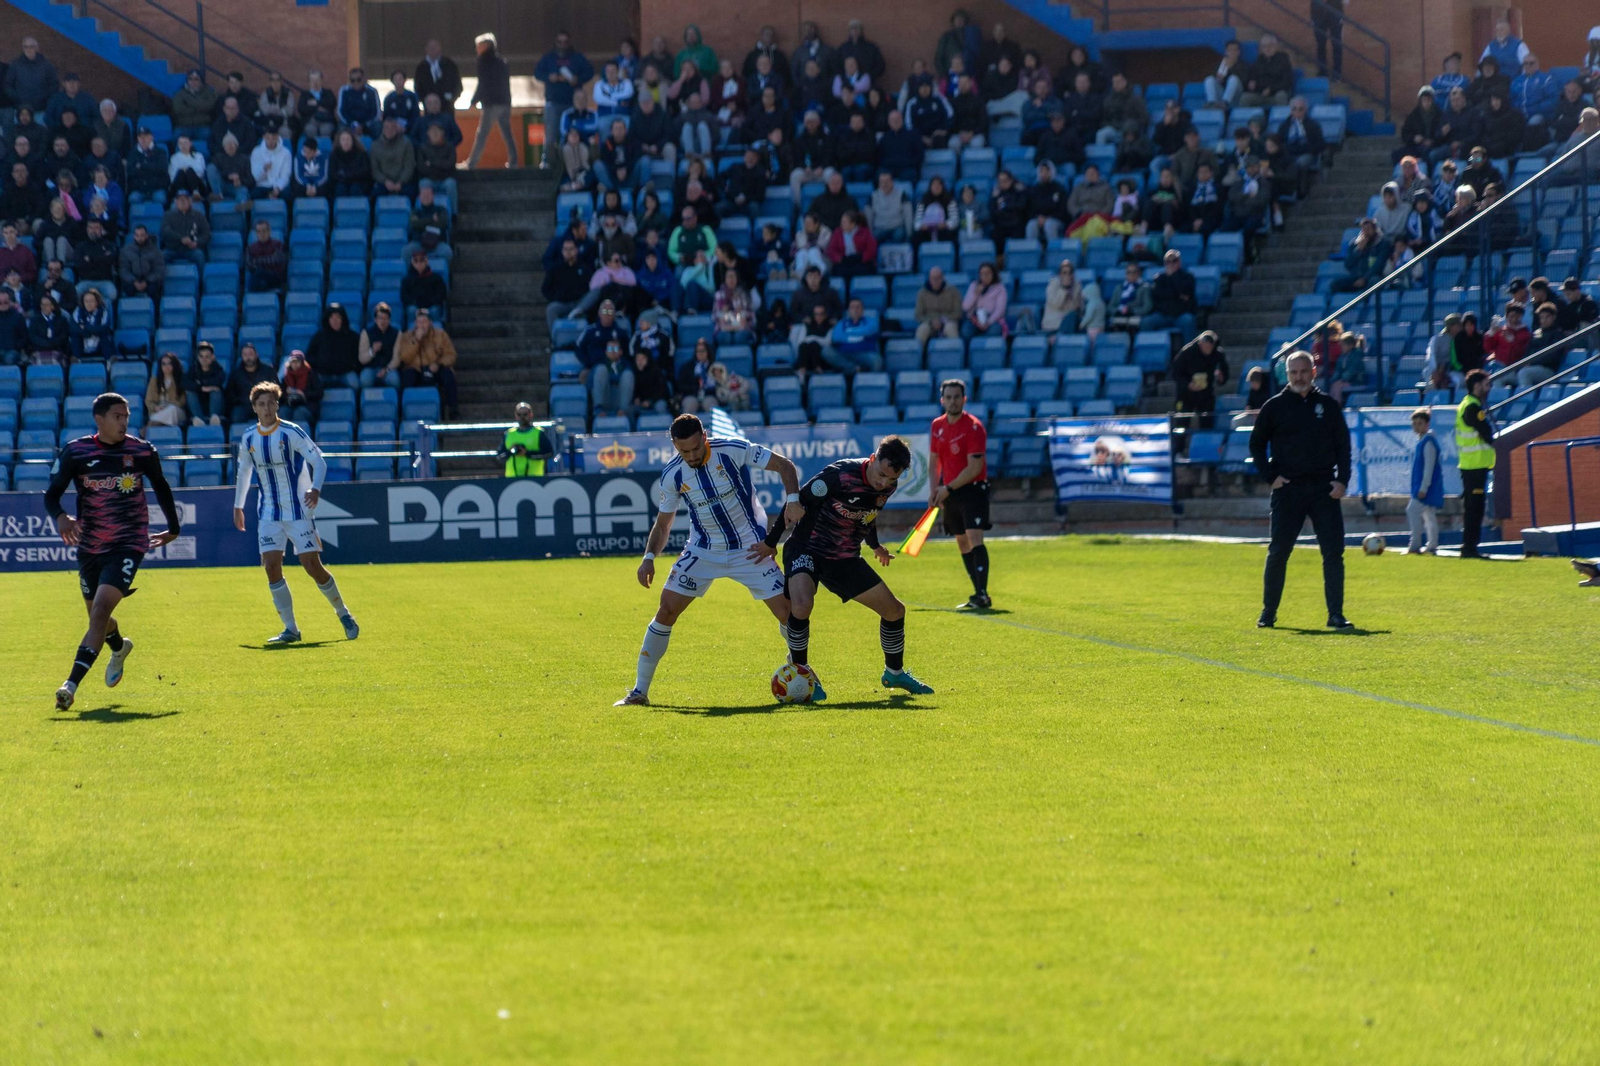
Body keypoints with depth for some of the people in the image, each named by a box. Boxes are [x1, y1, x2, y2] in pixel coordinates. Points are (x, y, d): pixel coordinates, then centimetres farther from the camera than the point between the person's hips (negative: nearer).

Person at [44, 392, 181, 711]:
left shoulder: (143, 452, -3)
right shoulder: (75, 452, -5)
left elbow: (161, 487, 14)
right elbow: (51, 494, -2)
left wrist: (173, 528, 21)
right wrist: (60, 517, -23)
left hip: (128, 544, -3)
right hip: (90, 546, 3)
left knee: (101, 608, -20)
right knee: (96, 615, 17)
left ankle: (71, 684, -26)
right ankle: (120, 648, 55)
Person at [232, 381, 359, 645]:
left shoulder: (291, 432, -10)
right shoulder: (248, 439, 3)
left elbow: (319, 462, -9)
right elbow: (244, 471, 19)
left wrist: (315, 488, -27)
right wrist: (238, 506, 22)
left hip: (298, 510, -4)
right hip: (269, 513, 4)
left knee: (312, 566, -7)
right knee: (271, 566, -9)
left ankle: (343, 614, 15)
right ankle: (291, 629, -1)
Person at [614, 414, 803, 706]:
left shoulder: (733, 450, -18)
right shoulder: (671, 475, -9)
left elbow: (784, 465, -9)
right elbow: (663, 523, 3)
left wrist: (793, 500, -24)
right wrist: (649, 556, -13)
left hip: (749, 549, -1)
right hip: (702, 551, 2)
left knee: (787, 610, -9)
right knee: (667, 609, -10)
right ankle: (639, 691, -2)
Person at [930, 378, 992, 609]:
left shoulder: (973, 426, -14)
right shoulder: (937, 426, 6)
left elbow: (974, 467, -18)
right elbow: (933, 461, 14)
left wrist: (948, 489, -18)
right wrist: (934, 490, 0)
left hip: (973, 489, -7)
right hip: (950, 492, 7)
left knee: (974, 538, -18)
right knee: (962, 542, 9)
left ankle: (982, 595, -22)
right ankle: (979, 594, 16)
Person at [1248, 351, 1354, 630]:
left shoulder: (1328, 405, 7)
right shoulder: (1274, 406, 3)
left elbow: (1343, 444, 10)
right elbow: (1256, 444, 8)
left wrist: (1342, 479, -2)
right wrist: (1270, 476, -3)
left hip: (1324, 489, 1)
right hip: (1287, 489, -1)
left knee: (1334, 552, -3)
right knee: (1278, 553, 3)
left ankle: (1336, 614, 1)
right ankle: (1268, 612, 15)